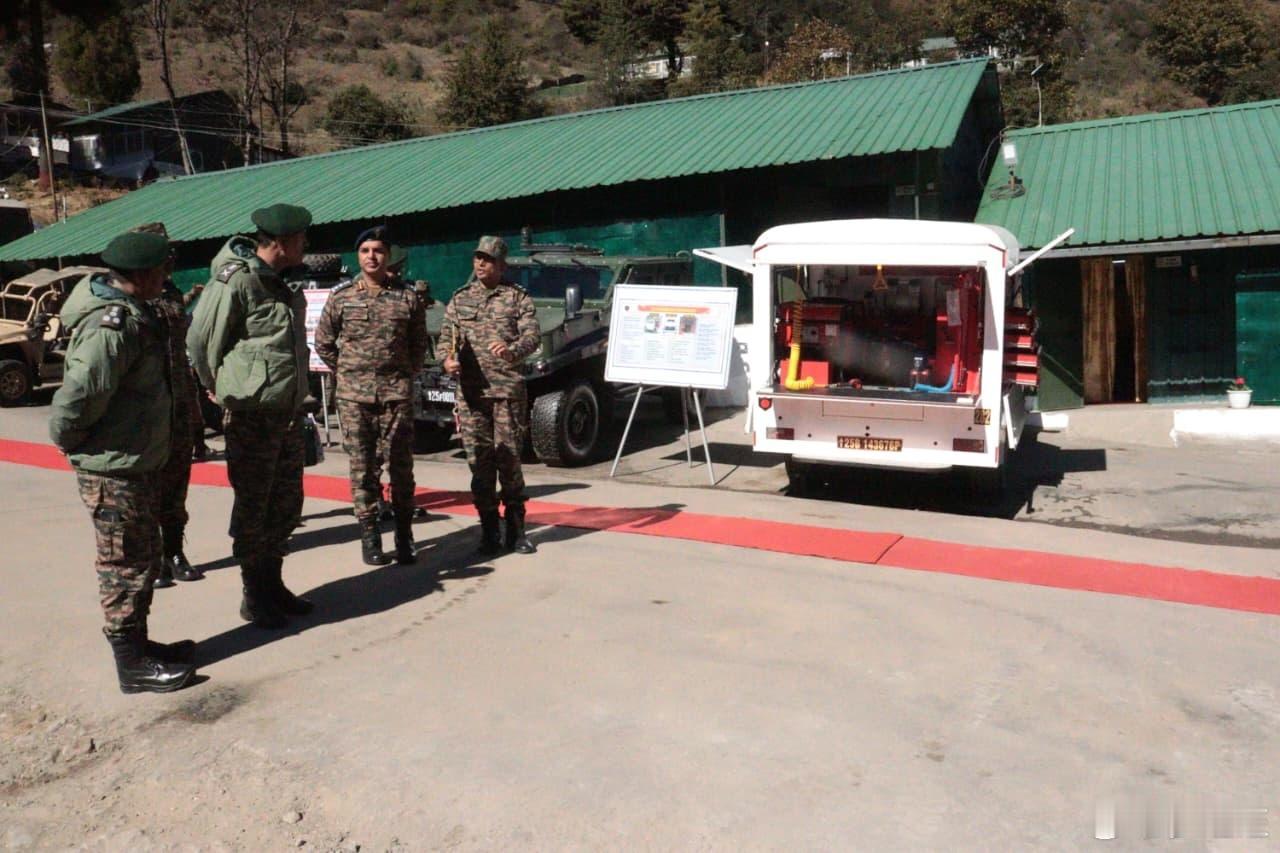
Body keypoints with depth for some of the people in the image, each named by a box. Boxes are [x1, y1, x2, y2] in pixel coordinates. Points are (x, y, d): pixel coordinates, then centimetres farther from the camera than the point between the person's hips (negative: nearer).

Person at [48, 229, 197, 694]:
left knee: (141, 555, 19)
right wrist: (69, 442, -12)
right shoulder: (112, 326, -25)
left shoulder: (126, 307, 7)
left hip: (135, 461, 10)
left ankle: (137, 643, 32)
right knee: (128, 562, 1)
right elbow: (76, 398, -27)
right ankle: (132, 663, 14)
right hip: (113, 467, -10)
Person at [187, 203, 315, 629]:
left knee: (285, 504, 15)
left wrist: (296, 401, 13)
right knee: (253, 508, 3)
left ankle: (273, 585, 29)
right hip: (252, 417, -8)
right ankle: (254, 598, 16)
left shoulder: (282, 284, 10)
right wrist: (219, 387, 1)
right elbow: (200, 341, -11)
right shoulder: (236, 280, -16)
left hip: (288, 414, 8)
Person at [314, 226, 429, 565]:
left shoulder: (407, 297, 4)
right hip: (353, 395, 0)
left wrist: (406, 374, 9)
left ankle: (404, 535, 13)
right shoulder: (341, 296, 4)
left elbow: (418, 343, 14)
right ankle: (369, 535, 12)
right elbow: (323, 342, 13)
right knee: (362, 467, 3)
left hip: (397, 393, 0)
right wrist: (346, 373, 10)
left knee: (401, 465, 2)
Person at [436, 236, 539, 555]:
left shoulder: (518, 298, 6)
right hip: (471, 393, 2)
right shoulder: (459, 300, 15)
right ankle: (489, 531, 13)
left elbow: (532, 336, -6)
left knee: (510, 460, -1)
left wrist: (512, 351, -28)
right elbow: (445, 339, 13)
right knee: (480, 463, 4)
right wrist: (447, 360, -10)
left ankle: (516, 531, 10)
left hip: (508, 390, -2)